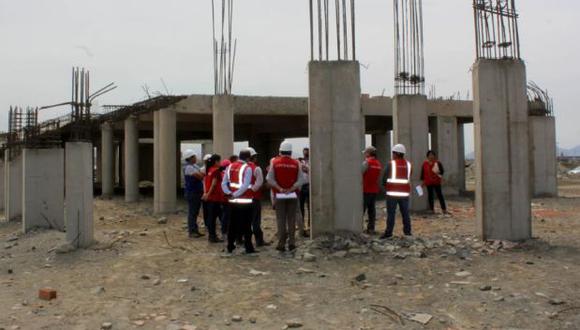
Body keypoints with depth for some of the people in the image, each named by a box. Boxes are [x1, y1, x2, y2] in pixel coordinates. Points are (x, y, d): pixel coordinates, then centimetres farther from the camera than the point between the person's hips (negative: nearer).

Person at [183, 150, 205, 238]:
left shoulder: (195, 166, 15)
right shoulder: (189, 167, -17)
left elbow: (201, 175, 12)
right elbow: (200, 176, -23)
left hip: (197, 192, 10)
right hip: (192, 193, -10)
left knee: (195, 212, 14)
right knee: (192, 212, -5)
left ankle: (195, 230, 21)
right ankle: (192, 231, 0)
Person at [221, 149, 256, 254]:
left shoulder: (230, 167, 9)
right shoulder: (247, 168, -11)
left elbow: (223, 183, 6)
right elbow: (245, 186, -18)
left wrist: (229, 193, -2)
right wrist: (235, 194, -11)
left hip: (233, 201, 6)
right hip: (245, 201, -6)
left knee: (232, 225, 12)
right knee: (246, 225, 1)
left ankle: (230, 247, 17)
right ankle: (249, 248, 6)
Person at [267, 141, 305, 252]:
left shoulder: (274, 162, -2)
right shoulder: (296, 163, -1)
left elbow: (270, 179, -9)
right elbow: (301, 180, -7)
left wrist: (279, 188, -7)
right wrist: (292, 188, -9)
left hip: (279, 195, 0)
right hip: (293, 195, 1)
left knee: (280, 220, 4)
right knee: (291, 219, 8)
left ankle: (281, 244, 3)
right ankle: (291, 243, 8)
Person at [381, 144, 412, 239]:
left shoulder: (391, 164, -6)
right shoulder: (408, 164, 8)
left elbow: (385, 178, -3)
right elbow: (409, 179, 12)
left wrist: (386, 186, 15)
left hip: (392, 192, -4)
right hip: (405, 192, 4)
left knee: (391, 213, -3)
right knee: (405, 213, 12)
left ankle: (388, 232, -5)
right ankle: (407, 231, 17)